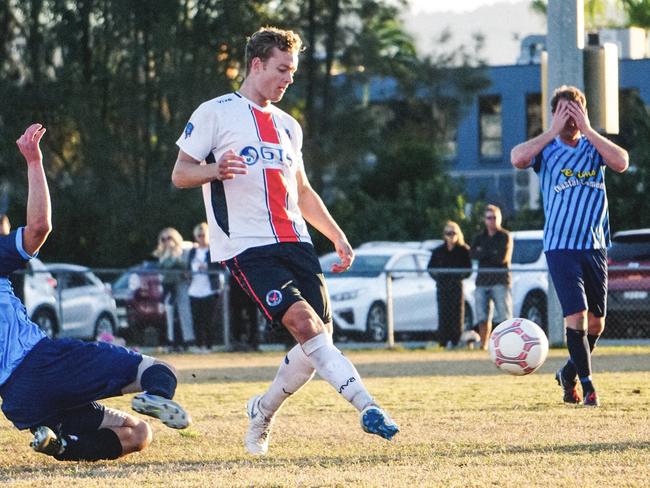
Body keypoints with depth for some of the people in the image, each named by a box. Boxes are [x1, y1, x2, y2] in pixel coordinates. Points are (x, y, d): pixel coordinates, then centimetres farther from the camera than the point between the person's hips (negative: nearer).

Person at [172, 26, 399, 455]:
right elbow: (180, 174, -1)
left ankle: (263, 411, 20)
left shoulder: (288, 125, 23)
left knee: (321, 335, -2)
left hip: (295, 242, 7)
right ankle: (368, 407, -30)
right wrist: (215, 169, -22)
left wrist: (337, 236, 20)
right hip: (246, 246, -7)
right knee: (303, 321, -23)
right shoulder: (215, 113, 2)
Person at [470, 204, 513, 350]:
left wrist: (483, 253, -3)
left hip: (500, 280, -4)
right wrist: (492, 253, -11)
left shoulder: (505, 237, 3)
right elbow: (473, 254, -2)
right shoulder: (480, 238, 17)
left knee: (504, 316, -12)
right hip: (482, 280, 4)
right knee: (483, 317, 0)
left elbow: (502, 258, -12)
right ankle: (483, 345, 5)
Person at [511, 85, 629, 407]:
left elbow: (622, 163, -13)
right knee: (576, 316, -14)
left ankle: (568, 373, 29)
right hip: (561, 246, -4)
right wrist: (554, 132, -15)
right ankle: (587, 385, -7)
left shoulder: (594, 147, 8)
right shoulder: (546, 149, 1)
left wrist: (587, 130, -12)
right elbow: (517, 158, -21)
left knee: (596, 323, 8)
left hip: (595, 246, 4)